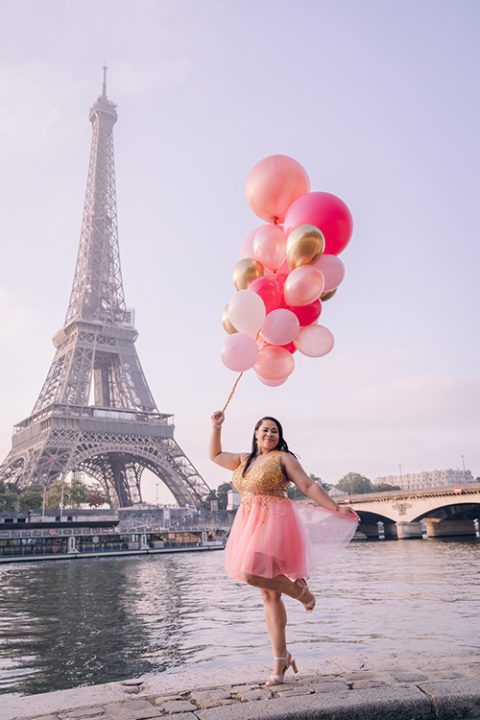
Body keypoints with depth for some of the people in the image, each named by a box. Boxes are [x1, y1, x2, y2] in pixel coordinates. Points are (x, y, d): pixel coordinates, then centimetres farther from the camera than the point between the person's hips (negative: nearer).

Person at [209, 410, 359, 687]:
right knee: (269, 595, 7)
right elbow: (215, 455, 31)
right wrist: (217, 427, 25)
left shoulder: (283, 457, 1)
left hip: (274, 521, -6)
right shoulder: (244, 460, 18)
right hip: (250, 525, 6)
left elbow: (309, 486, -3)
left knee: (251, 574, -27)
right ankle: (281, 659, 14)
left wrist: (336, 510, -9)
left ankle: (301, 591, -1)